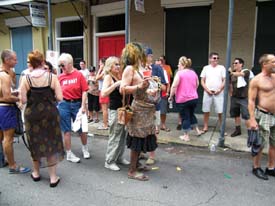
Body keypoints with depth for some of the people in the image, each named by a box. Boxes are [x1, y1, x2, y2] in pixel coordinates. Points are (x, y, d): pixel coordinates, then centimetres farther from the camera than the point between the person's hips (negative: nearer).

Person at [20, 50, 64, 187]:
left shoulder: (26, 79, -7)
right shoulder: (52, 77, -8)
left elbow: (23, 100, -8)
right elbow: (59, 98, -9)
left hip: (32, 114, 1)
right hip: (50, 113, -1)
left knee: (35, 143, 17)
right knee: (51, 143, 9)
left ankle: (36, 173, 34)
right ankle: (53, 177, 14)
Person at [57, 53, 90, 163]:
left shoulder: (79, 74, -6)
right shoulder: (60, 77, 2)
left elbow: (84, 91, -7)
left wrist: (83, 106, -11)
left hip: (77, 104, -1)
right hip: (64, 105, 2)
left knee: (81, 128, 11)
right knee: (67, 130, 7)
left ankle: (85, 148, 36)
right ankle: (69, 154, 20)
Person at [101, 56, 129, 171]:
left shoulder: (119, 76, 12)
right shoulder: (108, 77, -7)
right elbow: (103, 93, -20)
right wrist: (116, 84, -24)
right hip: (115, 110, -7)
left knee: (123, 135, 12)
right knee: (114, 136, -1)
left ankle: (119, 157, 26)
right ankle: (109, 161, 11)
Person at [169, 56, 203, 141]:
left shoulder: (179, 73, -13)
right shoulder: (193, 73, 8)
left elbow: (174, 86, -19)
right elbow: (197, 85, 18)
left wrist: (171, 96, -9)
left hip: (183, 99, -6)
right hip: (194, 98, 6)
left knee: (185, 117, 4)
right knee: (191, 114, 25)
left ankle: (186, 136, 12)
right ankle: (197, 130, 31)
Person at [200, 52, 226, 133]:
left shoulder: (221, 68, 4)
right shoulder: (206, 68, 6)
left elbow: (224, 81, 1)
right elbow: (202, 81, 4)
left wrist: (219, 90, -10)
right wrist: (207, 90, -8)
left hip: (218, 93, -1)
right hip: (207, 92, 1)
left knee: (220, 112, -2)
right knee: (206, 111, 5)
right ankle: (205, 127, 16)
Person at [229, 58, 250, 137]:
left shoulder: (246, 71, -8)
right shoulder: (232, 73, 8)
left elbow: (240, 74, -31)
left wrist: (232, 72, -43)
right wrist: (231, 93, 14)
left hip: (244, 98, -6)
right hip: (234, 97, 6)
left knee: (246, 116, -7)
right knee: (236, 114, 13)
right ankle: (238, 130, 26)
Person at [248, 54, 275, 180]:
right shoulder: (256, 80, -9)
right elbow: (251, 101, -14)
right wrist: (252, 119, -19)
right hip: (263, 116, -7)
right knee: (260, 144, 2)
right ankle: (256, 168, 20)